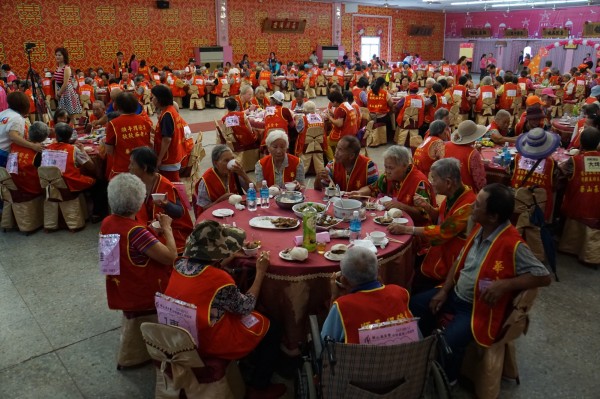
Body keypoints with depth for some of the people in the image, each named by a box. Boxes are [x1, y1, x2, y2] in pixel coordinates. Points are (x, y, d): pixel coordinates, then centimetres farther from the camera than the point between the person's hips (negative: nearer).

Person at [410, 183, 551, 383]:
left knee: (447, 343, -26)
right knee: (416, 303, 5)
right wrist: (444, 290, 2)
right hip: (456, 294, 8)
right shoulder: (479, 228, -2)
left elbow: (543, 277, -21)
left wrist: (505, 284, -31)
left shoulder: (512, 245, -26)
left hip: (479, 307, -8)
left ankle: (446, 381, 6)